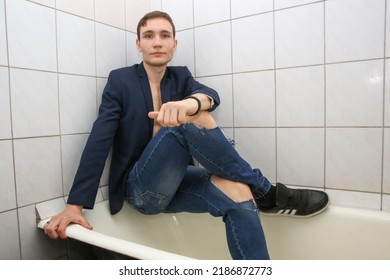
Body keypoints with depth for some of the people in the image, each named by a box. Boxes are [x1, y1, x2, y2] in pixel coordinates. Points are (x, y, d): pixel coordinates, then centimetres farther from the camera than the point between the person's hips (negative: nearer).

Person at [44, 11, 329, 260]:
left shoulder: (181, 76, 9)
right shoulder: (120, 80, -1)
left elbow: (211, 95, -14)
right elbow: (99, 141, -9)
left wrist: (193, 101, -41)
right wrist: (75, 204, -17)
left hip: (176, 183, 4)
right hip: (140, 187, -3)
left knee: (238, 191, -29)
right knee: (192, 119, -29)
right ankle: (268, 192, -17)